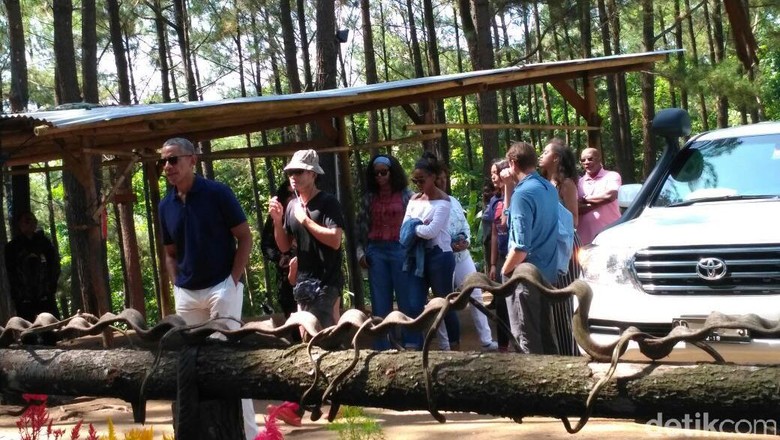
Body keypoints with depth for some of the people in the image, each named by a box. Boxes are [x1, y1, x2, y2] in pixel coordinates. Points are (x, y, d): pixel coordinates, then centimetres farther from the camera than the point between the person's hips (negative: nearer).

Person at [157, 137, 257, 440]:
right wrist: (177, 285, 5)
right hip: (186, 295, 6)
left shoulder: (217, 193, -8)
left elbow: (245, 237, -5)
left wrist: (234, 279, -11)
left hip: (222, 287, -6)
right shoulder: (166, 205, 7)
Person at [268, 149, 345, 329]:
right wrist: (277, 220, -1)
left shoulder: (328, 202, -9)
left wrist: (305, 219, -15)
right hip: (302, 282, 7)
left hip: (325, 282, -7)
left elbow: (335, 240, -20)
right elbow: (284, 246, 15)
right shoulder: (292, 206, 11)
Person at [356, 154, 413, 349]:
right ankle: (382, 349, 8)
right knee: (380, 304, 5)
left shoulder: (405, 195, 3)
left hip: (400, 249, -3)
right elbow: (361, 226, 14)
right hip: (376, 251, 3)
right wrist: (360, 251, 5)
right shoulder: (369, 198, 11)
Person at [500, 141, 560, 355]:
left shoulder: (523, 193, -19)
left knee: (526, 337, 0)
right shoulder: (549, 188, 6)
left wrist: (505, 269, -8)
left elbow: (521, 247, -23)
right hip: (547, 271, 8)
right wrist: (508, 187, 17)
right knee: (544, 333, 16)